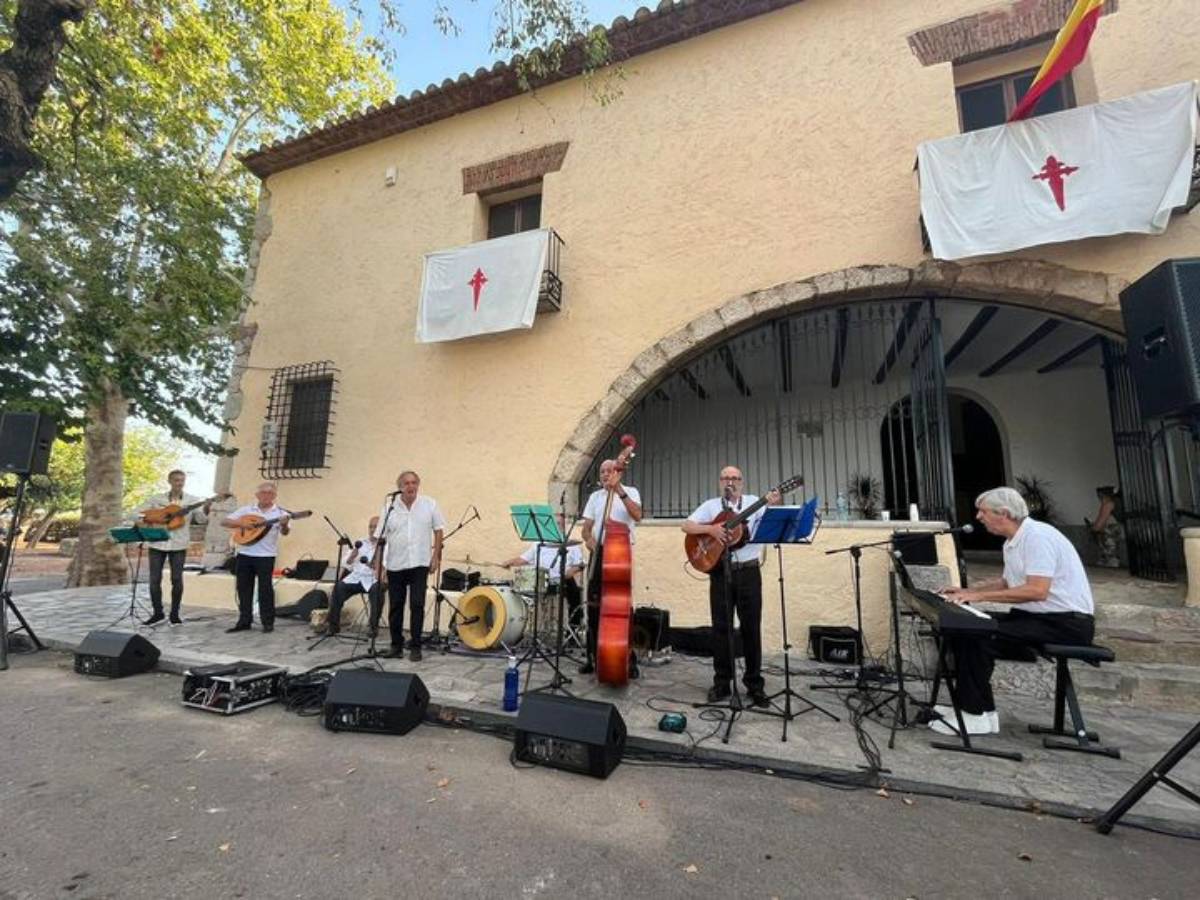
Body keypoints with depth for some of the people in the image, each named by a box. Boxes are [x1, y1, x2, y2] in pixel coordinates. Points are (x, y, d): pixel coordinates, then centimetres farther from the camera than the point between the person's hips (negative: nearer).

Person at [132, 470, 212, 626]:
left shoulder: (192, 501, 2)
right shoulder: (156, 499, 5)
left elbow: (202, 520, -8)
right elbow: (135, 513, 7)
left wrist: (205, 509, -29)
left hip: (179, 545, -1)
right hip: (157, 544, 1)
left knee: (177, 579, 0)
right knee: (154, 579, 4)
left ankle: (175, 614, 11)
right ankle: (158, 613, 19)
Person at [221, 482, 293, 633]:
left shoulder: (280, 512, -1)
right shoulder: (246, 509, 8)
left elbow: (285, 532, -14)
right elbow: (224, 522, 6)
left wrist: (284, 525, -37)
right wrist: (241, 523, -12)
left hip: (266, 556, -3)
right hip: (244, 554, 4)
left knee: (265, 588, 0)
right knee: (243, 588, 10)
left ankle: (268, 622, 10)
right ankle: (244, 621, 21)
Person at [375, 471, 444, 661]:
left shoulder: (430, 505, -1)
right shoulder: (389, 506, 0)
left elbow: (438, 530, 4)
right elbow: (380, 537, 1)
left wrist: (436, 556, -2)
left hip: (420, 563, -1)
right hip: (395, 565, 1)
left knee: (417, 605, -1)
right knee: (395, 606, 10)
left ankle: (415, 647, 12)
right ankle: (396, 645, 24)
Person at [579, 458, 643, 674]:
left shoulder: (630, 491, 3)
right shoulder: (595, 496, 13)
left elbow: (637, 516, -16)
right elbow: (586, 526, 10)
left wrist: (620, 491, -22)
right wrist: (589, 539, -13)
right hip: (599, 552, 4)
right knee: (594, 605, 4)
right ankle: (593, 657, 16)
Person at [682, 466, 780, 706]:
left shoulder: (755, 502, 6)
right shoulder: (711, 505, 6)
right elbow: (686, 526, -1)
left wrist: (776, 507, -26)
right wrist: (711, 528, -17)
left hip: (749, 571, 0)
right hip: (720, 572, 0)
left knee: (751, 627, 5)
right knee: (721, 627, 5)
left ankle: (754, 684, 18)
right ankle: (721, 683, 17)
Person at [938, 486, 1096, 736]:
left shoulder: (1037, 536, -19)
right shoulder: (1012, 542, 12)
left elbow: (1037, 591, -29)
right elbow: (1007, 582, 26)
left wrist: (980, 596, -26)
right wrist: (968, 591, 16)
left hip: (1067, 622, -10)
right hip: (1034, 616, 10)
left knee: (977, 638, -24)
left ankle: (978, 716, -11)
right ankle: (967, 703, 8)